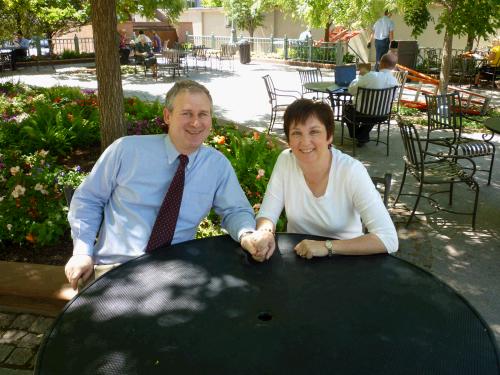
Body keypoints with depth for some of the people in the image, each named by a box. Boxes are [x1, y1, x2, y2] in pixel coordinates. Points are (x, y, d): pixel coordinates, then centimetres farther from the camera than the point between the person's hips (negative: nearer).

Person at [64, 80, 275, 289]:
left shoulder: (218, 165, 1)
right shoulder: (126, 150, -4)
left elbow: (236, 211, 7)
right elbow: (87, 199, 6)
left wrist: (247, 235, -17)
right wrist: (83, 251, -6)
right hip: (115, 268, -3)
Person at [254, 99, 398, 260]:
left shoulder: (351, 171, -19)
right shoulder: (285, 161, -9)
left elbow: (388, 239, -24)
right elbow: (267, 215, -6)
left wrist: (327, 246, -31)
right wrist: (264, 236, -28)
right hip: (296, 256, 2)